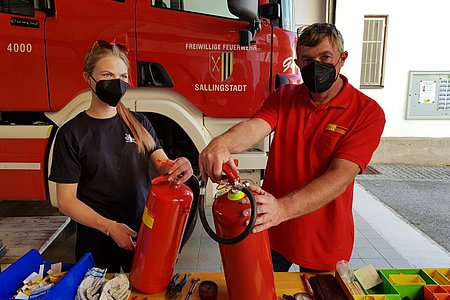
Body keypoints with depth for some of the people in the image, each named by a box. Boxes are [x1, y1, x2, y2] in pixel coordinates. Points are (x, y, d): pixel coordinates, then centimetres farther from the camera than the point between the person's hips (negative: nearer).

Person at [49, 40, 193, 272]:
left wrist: (176, 168, -30)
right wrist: (109, 227, -21)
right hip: (96, 239, -2)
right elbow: (66, 201, -9)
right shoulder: (71, 133, -8)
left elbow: (162, 165, -7)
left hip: (144, 233, 3)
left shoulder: (139, 123, 2)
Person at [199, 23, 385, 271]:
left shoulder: (368, 113, -14)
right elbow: (254, 127, -22)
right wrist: (222, 143, -45)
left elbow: (339, 177, -26)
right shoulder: (284, 97, -2)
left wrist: (282, 209, -41)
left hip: (324, 243, -2)